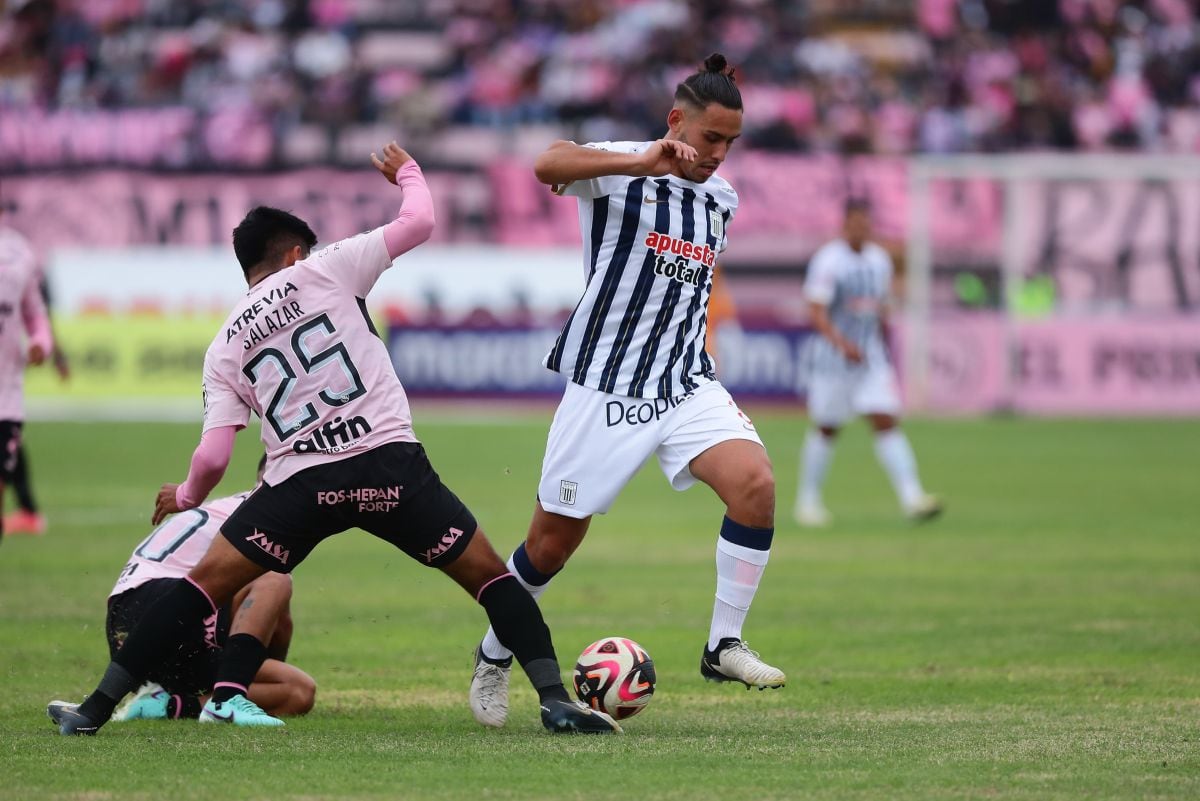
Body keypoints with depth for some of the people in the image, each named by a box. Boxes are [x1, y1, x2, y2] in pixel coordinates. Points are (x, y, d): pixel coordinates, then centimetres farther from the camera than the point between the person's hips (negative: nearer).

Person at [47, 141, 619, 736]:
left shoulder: (224, 347, 15)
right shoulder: (322, 271, 7)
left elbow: (212, 456, 8)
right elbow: (418, 223, 7)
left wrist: (185, 497, 29)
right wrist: (407, 172, 28)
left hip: (301, 483, 2)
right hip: (390, 464, -2)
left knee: (205, 584, 10)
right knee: (488, 574, 11)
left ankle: (95, 710, 4)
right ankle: (555, 699, -2)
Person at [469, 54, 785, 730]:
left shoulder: (722, 200, 11)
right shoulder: (619, 169, -9)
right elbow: (549, 166, -32)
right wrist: (645, 163, -43)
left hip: (687, 383, 5)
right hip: (605, 387, -5)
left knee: (756, 482, -21)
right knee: (554, 541, 4)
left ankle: (725, 645, -10)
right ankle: (494, 659, 29)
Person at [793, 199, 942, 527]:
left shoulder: (880, 260, 8)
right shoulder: (828, 260, -11)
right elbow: (817, 312, -18)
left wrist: (884, 346, 22)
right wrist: (842, 343, -32)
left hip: (871, 356, 4)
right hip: (832, 358, -4)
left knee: (887, 423, -8)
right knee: (826, 429, 6)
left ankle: (912, 498, -17)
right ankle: (808, 501, 22)